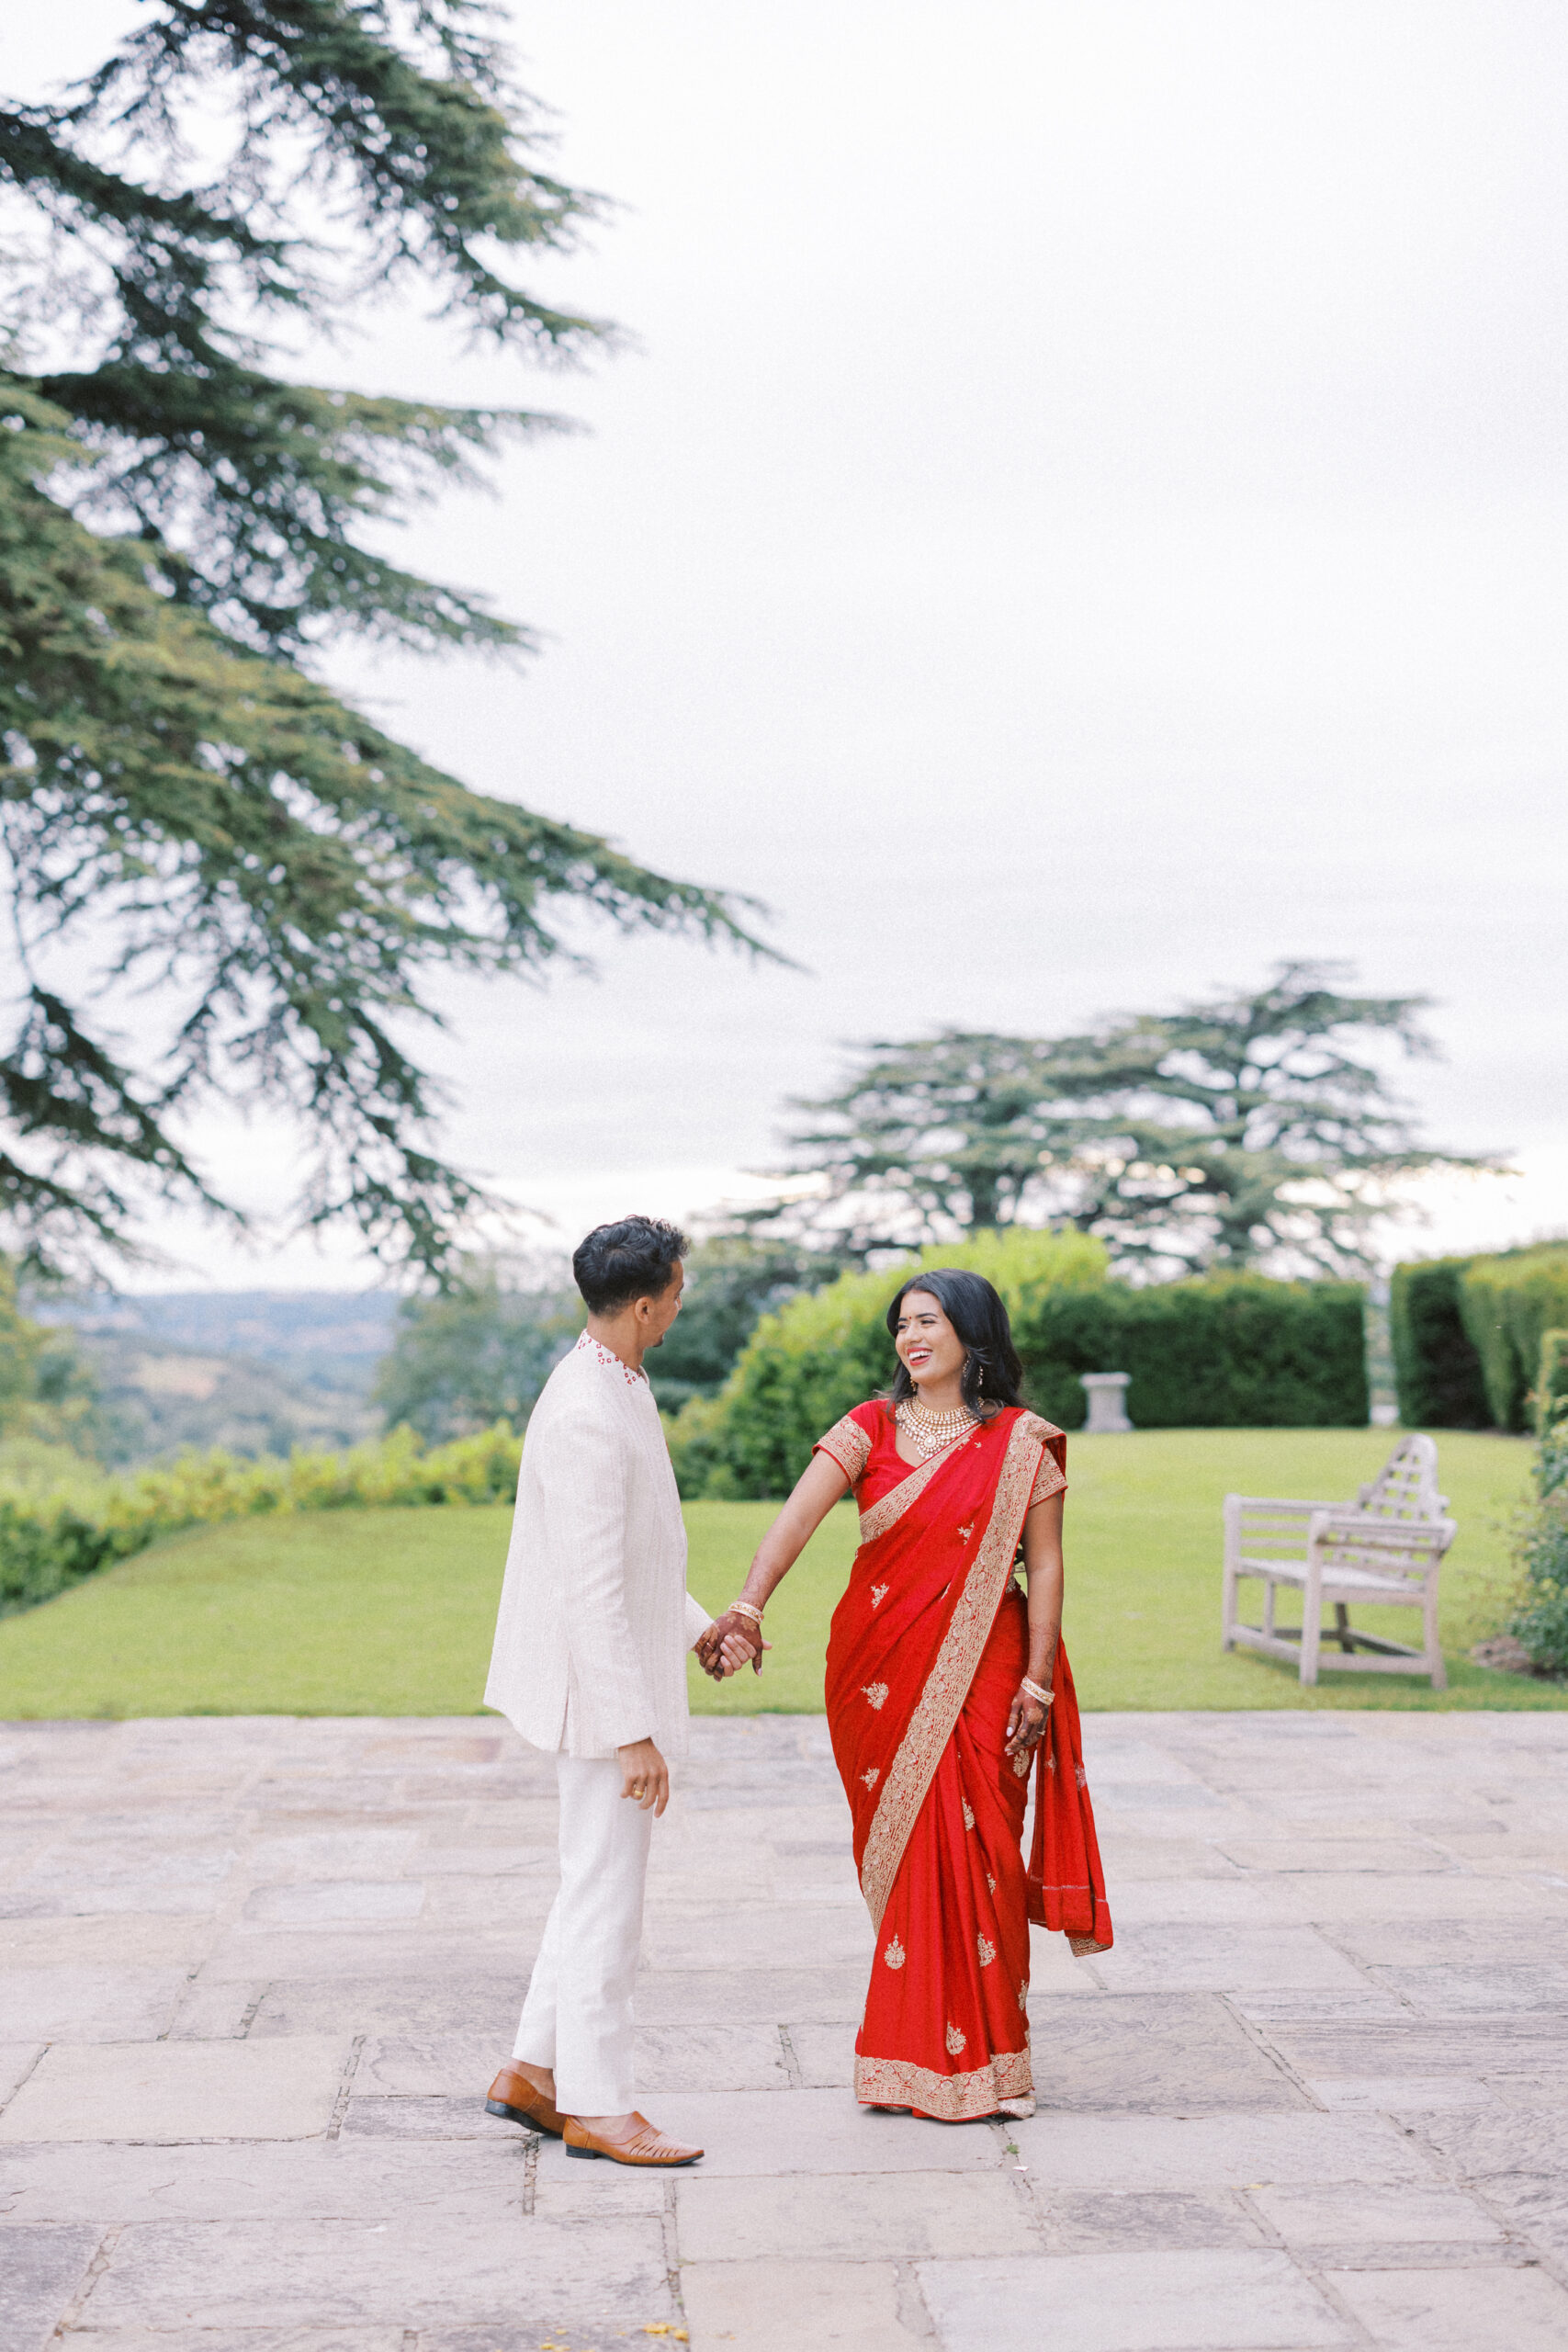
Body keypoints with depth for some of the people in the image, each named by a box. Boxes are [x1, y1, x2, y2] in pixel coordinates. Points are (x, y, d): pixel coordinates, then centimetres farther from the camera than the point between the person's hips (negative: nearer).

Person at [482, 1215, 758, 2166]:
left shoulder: (614, 1387, 9)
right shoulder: (589, 1417, -24)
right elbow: (591, 1589, -25)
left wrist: (701, 1629, 14)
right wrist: (635, 1733, -24)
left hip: (628, 1673, 10)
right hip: (607, 1693, -10)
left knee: (600, 1886, 18)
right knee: (607, 1899, 1)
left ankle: (534, 2073, 28)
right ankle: (598, 2106, 13)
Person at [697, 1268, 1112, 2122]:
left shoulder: (1021, 1442, 1)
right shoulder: (870, 1429, 2)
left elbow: (1045, 1565, 1)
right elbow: (798, 1514, -13)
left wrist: (1037, 1681, -6)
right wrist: (747, 1605, -28)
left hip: (977, 1671, -1)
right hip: (880, 1670, 2)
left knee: (969, 1851, -3)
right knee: (902, 1853, 6)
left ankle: (973, 2059, 10)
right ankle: (914, 2057, 19)